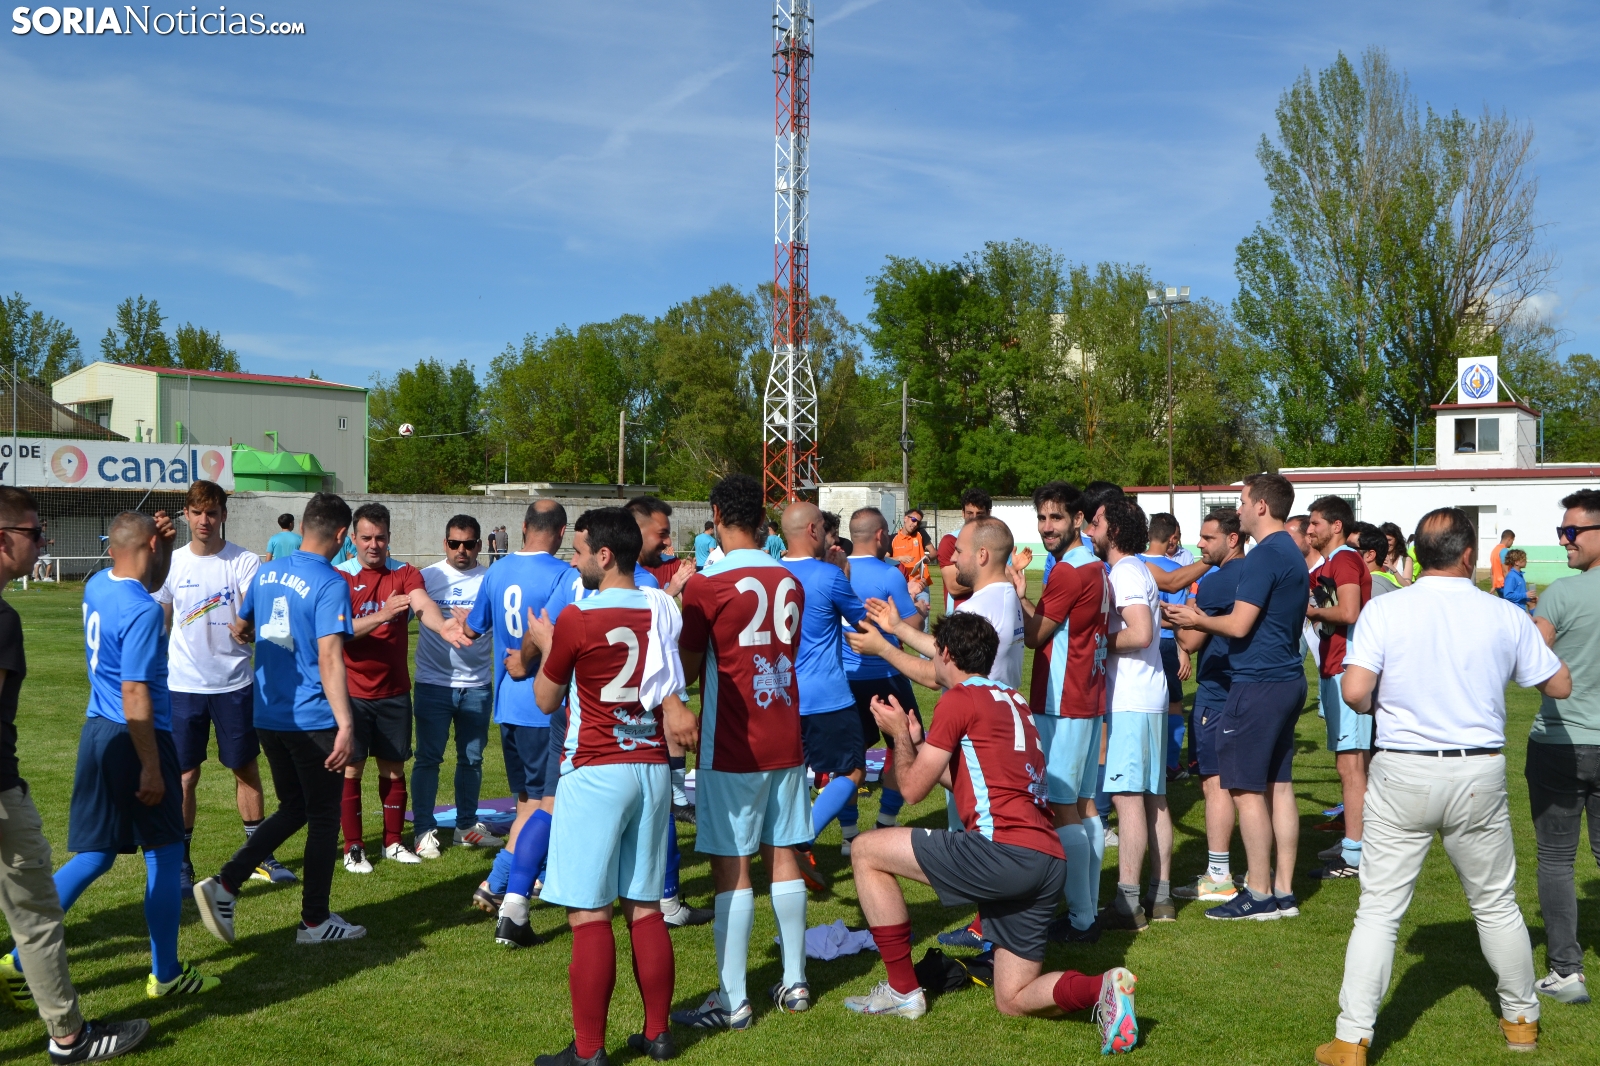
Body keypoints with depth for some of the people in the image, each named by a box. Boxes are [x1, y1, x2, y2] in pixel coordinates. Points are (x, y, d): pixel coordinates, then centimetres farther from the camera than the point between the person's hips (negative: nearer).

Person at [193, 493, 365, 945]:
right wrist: (346, 725, -28)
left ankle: (224, 885, 8)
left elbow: (241, 629, 21)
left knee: (293, 808, 21)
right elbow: (329, 659, -25)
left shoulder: (266, 572, 5)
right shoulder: (330, 584, -17)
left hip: (268, 717, 7)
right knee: (324, 818, 8)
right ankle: (315, 921, 18)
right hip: (313, 721, -7)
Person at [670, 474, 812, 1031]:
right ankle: (794, 981, 22)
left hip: (731, 749, -6)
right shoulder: (790, 581, 6)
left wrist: (679, 604, 9)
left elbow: (688, 669, -7)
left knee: (732, 869, -1)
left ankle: (732, 1000, 3)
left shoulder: (706, 585, -12)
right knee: (783, 857, 14)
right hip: (785, 742, 6)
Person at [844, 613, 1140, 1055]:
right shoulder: (1012, 700, 25)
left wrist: (899, 735, 16)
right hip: (1049, 864, 9)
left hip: (1005, 849, -9)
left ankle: (902, 990, 9)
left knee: (866, 852, 5)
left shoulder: (959, 699, -2)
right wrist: (915, 740, 32)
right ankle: (1102, 988, -8)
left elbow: (913, 788, 0)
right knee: (1013, 1000, 18)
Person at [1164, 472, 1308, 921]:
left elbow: (1239, 625, -19)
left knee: (1246, 788, -4)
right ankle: (1284, 892, 16)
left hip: (1258, 683, -10)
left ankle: (1259, 895, 1)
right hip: (1288, 679, 10)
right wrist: (1202, 620, 21)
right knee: (1279, 786, 11)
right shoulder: (1294, 555, 16)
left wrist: (1198, 620, -1)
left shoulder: (1264, 556, -15)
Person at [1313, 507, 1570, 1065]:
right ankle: (1522, 1020, 37)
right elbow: (1560, 686, 10)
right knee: (1497, 905, 20)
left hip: (1402, 773, -1)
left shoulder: (1384, 610, -7)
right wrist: (1538, 637, 28)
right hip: (1479, 774, 2)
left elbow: (1355, 691, -14)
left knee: (1379, 909, 2)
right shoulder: (1506, 616, -2)